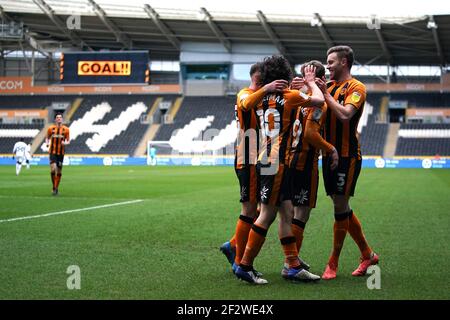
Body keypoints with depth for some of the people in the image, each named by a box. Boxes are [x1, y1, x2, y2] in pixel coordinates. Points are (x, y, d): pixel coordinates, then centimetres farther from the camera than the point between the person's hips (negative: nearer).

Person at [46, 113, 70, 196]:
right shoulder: (51, 128, 2)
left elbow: (68, 140, 5)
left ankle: (56, 188, 20)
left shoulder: (65, 129, 1)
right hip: (52, 152, -1)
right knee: (53, 169, -16)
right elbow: (47, 137, 13)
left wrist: (65, 143, -17)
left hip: (61, 153, 1)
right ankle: (54, 187, -1)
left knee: (59, 171, 5)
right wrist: (47, 143, -7)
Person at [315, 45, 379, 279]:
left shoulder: (355, 87, -9)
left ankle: (333, 263, 2)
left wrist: (326, 94, -16)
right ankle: (367, 254, 22)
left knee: (340, 205, -5)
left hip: (347, 155, -8)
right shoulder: (329, 86, 15)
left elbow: (345, 115, -24)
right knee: (341, 207, 11)